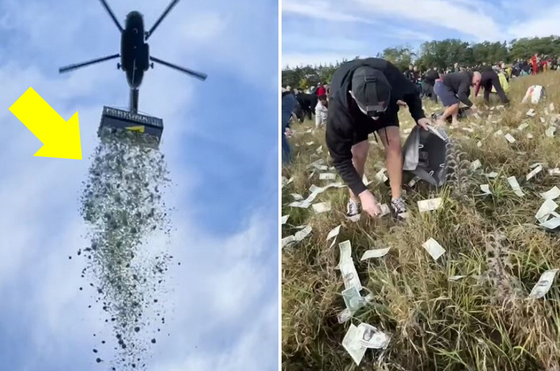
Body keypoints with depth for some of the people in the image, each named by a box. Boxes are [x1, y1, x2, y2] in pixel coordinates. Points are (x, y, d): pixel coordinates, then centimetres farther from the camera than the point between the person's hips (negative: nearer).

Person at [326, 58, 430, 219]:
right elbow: (340, 158, -36)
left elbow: (411, 93, -12)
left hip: (387, 105, 3)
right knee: (359, 152, -14)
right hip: (352, 114, -2)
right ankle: (354, 200, 10)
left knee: (393, 143, -12)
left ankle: (396, 198, 2)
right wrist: (362, 192, -41)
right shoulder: (339, 108, -46)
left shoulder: (391, 76, -41)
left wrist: (419, 116, -24)